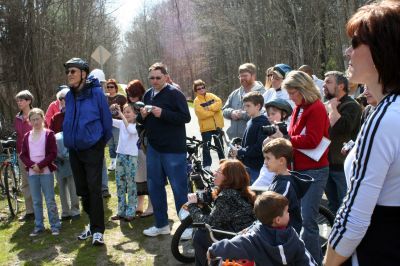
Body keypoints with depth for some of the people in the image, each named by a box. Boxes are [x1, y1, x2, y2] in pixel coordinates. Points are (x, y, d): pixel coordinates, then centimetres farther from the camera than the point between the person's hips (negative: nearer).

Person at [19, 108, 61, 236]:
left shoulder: (49, 134, -2)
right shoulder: (27, 136, 8)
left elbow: (53, 153, -7)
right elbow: (23, 155, 6)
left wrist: (40, 165, -15)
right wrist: (32, 165, -10)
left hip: (46, 171, -3)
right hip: (32, 173, 4)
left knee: (50, 200, 0)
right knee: (36, 201, 10)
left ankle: (55, 226, 8)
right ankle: (38, 226, 18)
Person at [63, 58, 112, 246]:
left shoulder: (96, 93, -11)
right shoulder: (69, 96, 5)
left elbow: (106, 119, -5)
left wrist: (103, 142, 4)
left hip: (93, 149, -6)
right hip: (74, 150, 6)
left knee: (94, 189, -8)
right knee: (82, 190, 11)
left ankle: (97, 230, -1)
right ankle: (93, 223, 25)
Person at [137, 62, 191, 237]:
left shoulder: (175, 94, -8)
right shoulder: (148, 95, 13)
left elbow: (186, 117, -16)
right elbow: (142, 121, 21)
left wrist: (163, 113, -23)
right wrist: (142, 116, -2)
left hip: (173, 150, -7)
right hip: (153, 148, 7)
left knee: (179, 187, 0)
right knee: (154, 186, 12)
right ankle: (161, 224, 25)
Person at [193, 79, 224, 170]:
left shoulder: (211, 96, 7)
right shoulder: (197, 101, -7)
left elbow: (219, 103, -10)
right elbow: (201, 114, -20)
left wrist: (209, 108, -19)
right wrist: (214, 110, -13)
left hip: (217, 126, 4)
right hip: (206, 128, -4)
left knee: (220, 146, 15)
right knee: (206, 148, 2)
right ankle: (206, 165, 13)